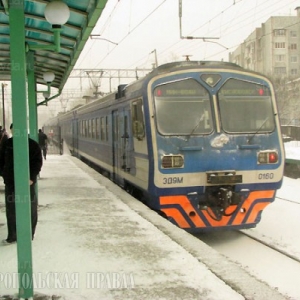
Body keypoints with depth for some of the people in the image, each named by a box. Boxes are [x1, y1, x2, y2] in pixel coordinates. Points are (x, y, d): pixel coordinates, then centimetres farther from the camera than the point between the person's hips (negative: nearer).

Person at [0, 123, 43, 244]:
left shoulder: (32, 145, -5)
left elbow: (37, 162, -8)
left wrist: (31, 177, -17)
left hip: (27, 181, -4)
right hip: (10, 182, 4)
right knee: (11, 210, 7)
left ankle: (29, 235, 17)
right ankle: (12, 236, 15)